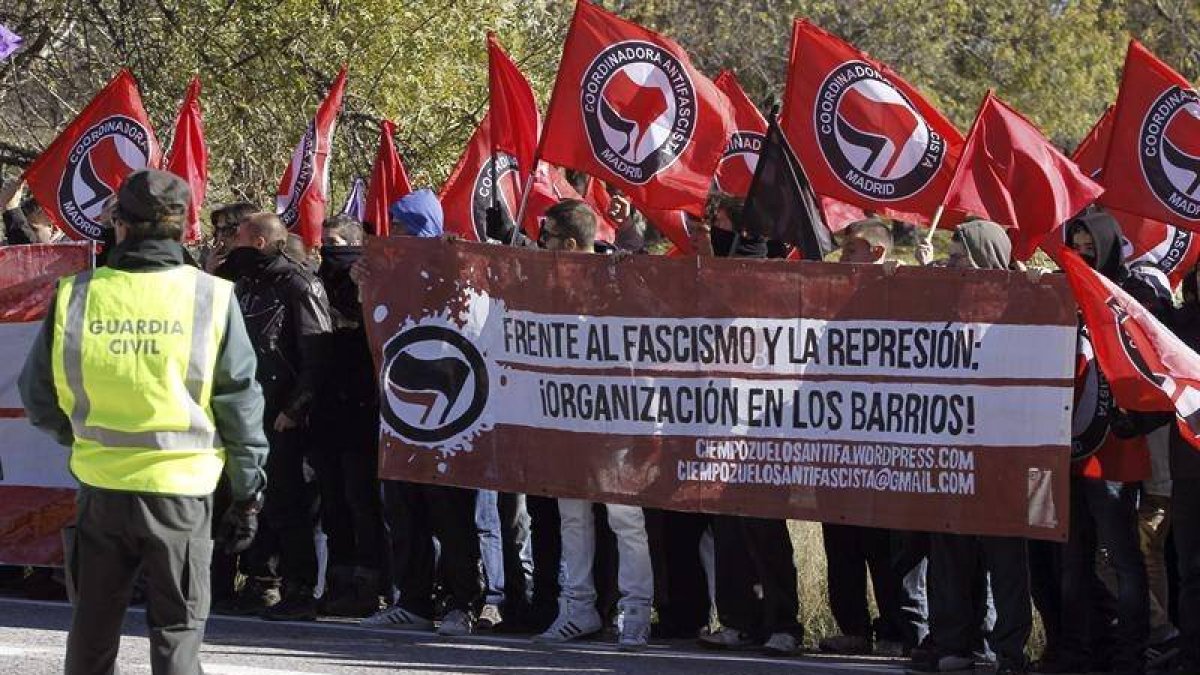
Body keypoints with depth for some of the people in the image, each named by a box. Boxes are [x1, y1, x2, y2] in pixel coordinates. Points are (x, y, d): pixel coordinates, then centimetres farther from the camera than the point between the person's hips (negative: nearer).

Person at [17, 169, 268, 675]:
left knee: (92, 632, 16)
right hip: (180, 488, -2)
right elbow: (241, 404, -4)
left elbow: (38, 399, 5)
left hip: (101, 485, 2)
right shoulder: (212, 298, -9)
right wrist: (248, 494, 5)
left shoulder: (75, 296, -4)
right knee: (177, 631, 7)